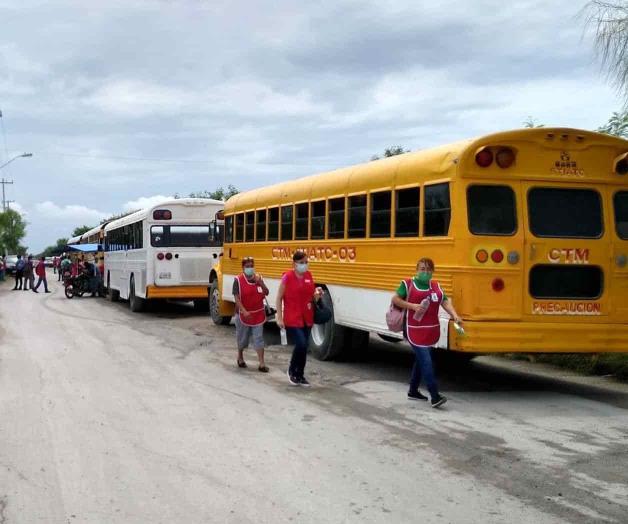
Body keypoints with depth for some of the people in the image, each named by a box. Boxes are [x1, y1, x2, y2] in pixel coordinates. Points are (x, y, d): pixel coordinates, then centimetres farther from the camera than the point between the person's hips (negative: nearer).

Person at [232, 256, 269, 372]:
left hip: (258, 314, 2)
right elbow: (236, 298, -15)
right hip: (244, 314, -2)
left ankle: (261, 363, -2)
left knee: (259, 338, -2)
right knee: (242, 338, 14)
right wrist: (244, 311, -25)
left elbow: (266, 293, -1)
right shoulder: (238, 280, -11)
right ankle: (240, 357, 39)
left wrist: (260, 283, -17)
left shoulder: (258, 278, 1)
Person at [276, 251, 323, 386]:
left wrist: (317, 295, -7)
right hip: (292, 319, -6)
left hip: (307, 318, 6)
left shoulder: (309, 276, 6)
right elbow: (279, 298, -6)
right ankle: (292, 371, 7)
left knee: (304, 347, 9)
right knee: (301, 344, -16)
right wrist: (279, 317, -9)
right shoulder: (287, 277, -10)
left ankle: (300, 374, 22)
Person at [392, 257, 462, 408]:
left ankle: (413, 391, 32)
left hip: (430, 331, 6)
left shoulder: (436, 286, 11)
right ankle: (435, 396, -16)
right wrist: (412, 306, -17)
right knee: (426, 361, -14)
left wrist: (455, 316, -13)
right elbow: (395, 299, -5)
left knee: (420, 360, 17)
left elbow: (445, 302, 3)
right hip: (414, 330, -6)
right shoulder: (407, 284, -3)